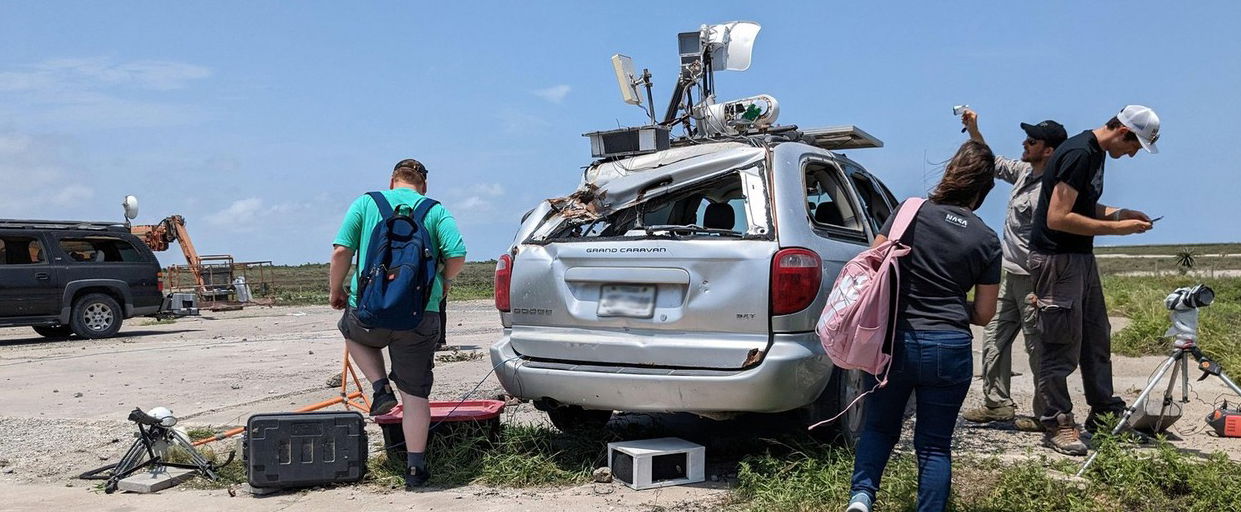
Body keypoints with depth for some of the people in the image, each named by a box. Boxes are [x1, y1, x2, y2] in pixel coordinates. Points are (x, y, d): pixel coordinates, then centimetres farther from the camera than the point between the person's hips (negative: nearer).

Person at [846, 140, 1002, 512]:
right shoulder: (986, 241, 1)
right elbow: (983, 314, 4)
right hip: (950, 348, 0)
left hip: (896, 339, 0)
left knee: (879, 426, 18)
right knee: (935, 444, 12)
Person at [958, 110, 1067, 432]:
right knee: (994, 338, 14)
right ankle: (998, 403, 23)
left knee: (1038, 348, -1)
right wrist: (973, 130, 19)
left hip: (1031, 281, -10)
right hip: (1011, 275, 10)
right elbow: (995, 164, 27)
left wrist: (1039, 291, -25)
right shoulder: (1025, 172, 8)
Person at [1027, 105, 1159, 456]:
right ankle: (1058, 426, 6)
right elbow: (1058, 218, -26)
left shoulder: (1096, 153, 11)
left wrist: (1121, 213, 6)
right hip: (1057, 259, -11)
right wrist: (1116, 227, -20)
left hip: (1081, 257, 11)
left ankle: (1104, 413, 30)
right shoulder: (1079, 154, -21)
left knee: (1097, 337, 17)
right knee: (1063, 345, -4)